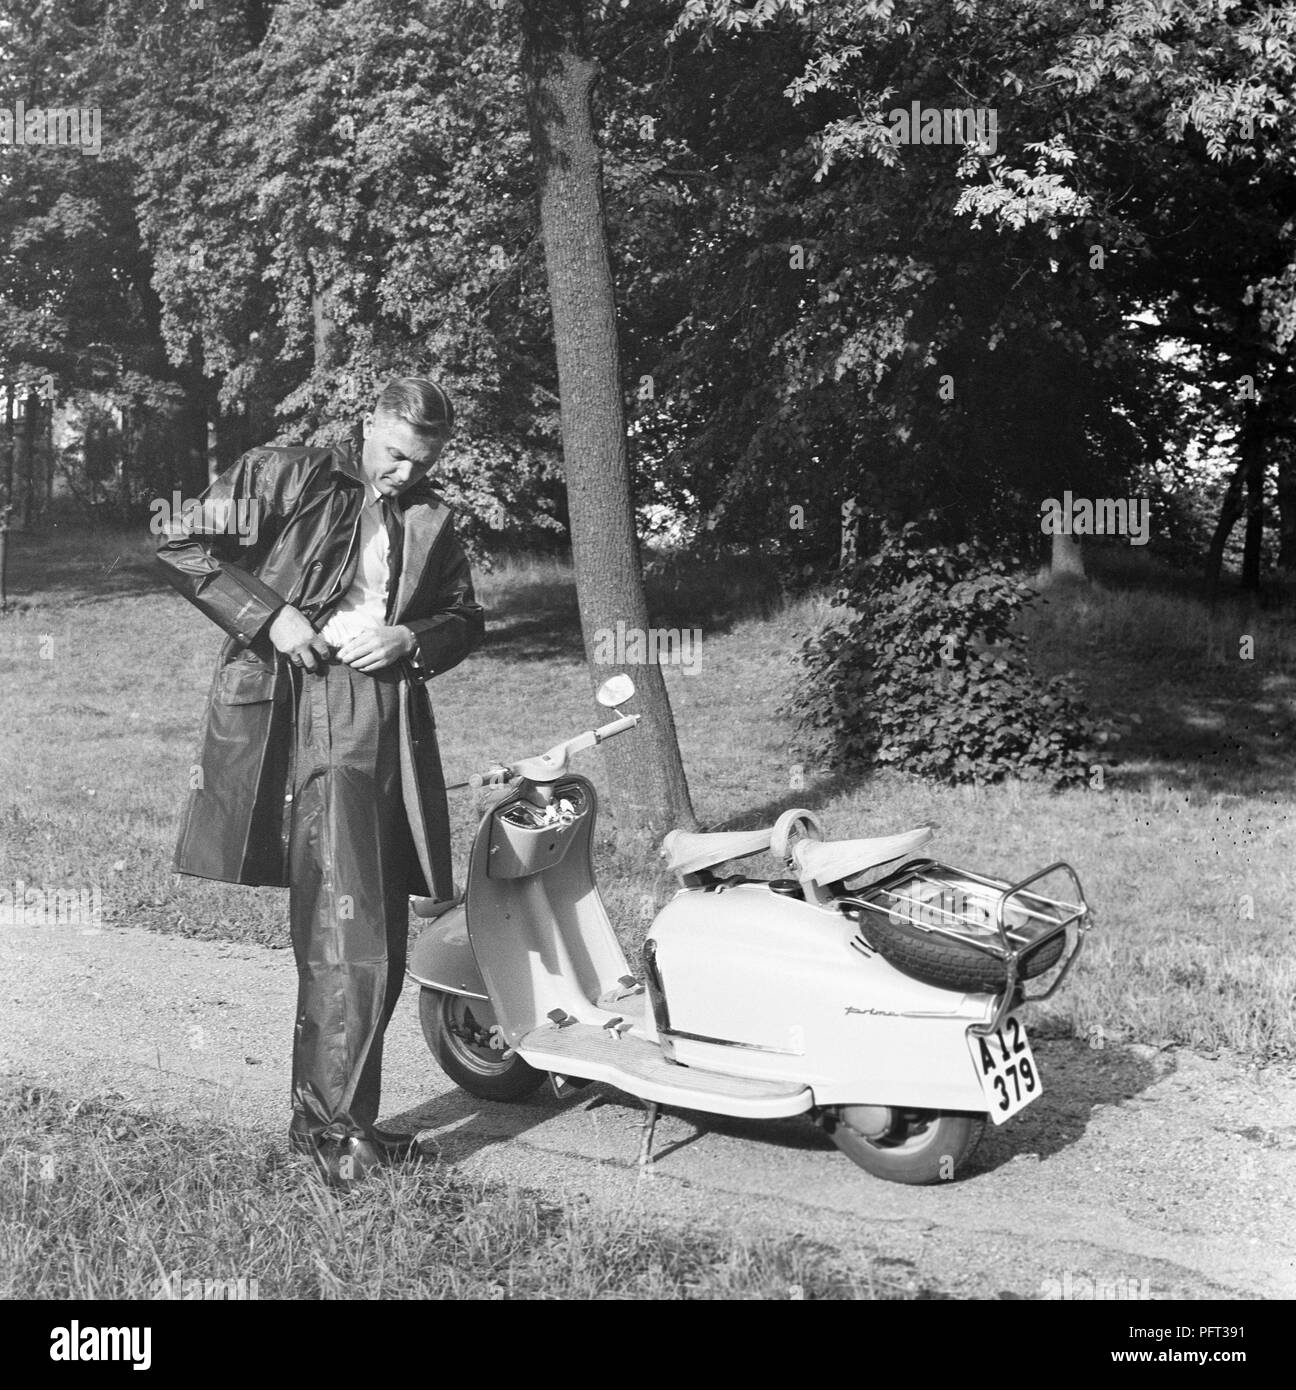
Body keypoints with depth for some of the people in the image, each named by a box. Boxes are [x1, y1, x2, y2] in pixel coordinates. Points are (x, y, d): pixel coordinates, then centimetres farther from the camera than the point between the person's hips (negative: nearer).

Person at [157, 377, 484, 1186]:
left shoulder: (433, 520, 18)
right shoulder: (283, 478, 5)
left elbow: (466, 620, 22)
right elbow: (182, 548, 1)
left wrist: (413, 639, 0)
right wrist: (268, 616, -10)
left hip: (387, 722, 5)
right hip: (296, 715, -5)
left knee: (372, 937, 9)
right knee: (347, 936, -11)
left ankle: (327, 1116, 23)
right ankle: (336, 1124, 1)